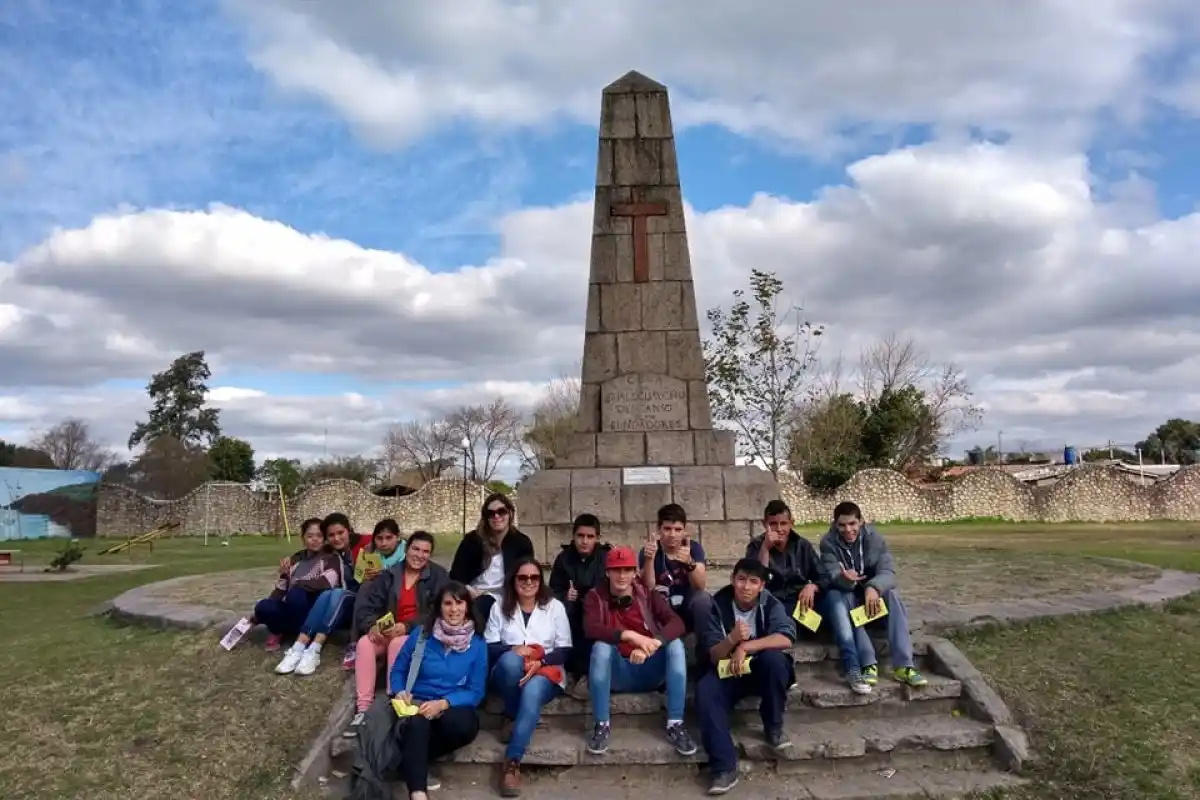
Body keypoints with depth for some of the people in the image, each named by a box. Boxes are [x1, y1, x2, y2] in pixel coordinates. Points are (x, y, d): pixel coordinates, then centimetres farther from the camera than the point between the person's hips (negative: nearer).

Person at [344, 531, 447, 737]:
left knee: (398, 644, -34)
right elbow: (368, 605, 2)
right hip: (388, 632, 4)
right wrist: (372, 625, -20)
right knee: (364, 643, -25)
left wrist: (406, 627, -26)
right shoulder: (390, 574, 8)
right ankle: (362, 709, -27)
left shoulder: (438, 576, -3)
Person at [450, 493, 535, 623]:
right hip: (472, 597, 0)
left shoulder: (522, 542, 2)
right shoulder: (473, 539, 2)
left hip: (504, 600, 1)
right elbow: (456, 574, 3)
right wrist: (467, 590, -13)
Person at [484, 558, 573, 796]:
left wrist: (539, 662, -15)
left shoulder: (554, 606, 8)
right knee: (510, 659, -35)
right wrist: (512, 649, -16)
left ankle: (512, 762, -34)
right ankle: (510, 717, -11)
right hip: (508, 674, 1)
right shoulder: (499, 607, 11)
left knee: (532, 691, -36)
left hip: (546, 673, -1)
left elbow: (565, 651, 3)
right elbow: (489, 648, 5)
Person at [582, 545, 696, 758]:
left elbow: (677, 623, -16)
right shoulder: (595, 596, -3)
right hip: (617, 674, -1)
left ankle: (675, 724, -20)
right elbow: (590, 629, -23)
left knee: (675, 643, -23)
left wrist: (650, 645, -35)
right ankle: (601, 725, -20)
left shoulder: (648, 595, -1)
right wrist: (630, 635, -37)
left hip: (649, 671, 1)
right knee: (601, 646, -30)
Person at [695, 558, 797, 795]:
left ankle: (774, 727, -10)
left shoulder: (770, 604, -10)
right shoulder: (718, 605, -10)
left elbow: (786, 639, -28)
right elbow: (713, 655, -10)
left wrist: (745, 646, -33)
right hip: (728, 670, 1)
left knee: (774, 658, -34)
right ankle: (724, 767, -28)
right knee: (705, 690, -30)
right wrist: (732, 639, -32)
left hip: (763, 671, 0)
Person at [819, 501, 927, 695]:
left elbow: (888, 571, -22)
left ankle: (903, 665, -32)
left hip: (871, 593, 2)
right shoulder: (828, 542, -14)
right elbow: (832, 577, -24)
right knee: (834, 597, -35)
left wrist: (873, 587, -44)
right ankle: (868, 664, -45)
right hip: (844, 595, -2)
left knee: (892, 594, -29)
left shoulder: (874, 538, -11)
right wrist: (844, 578, -48)